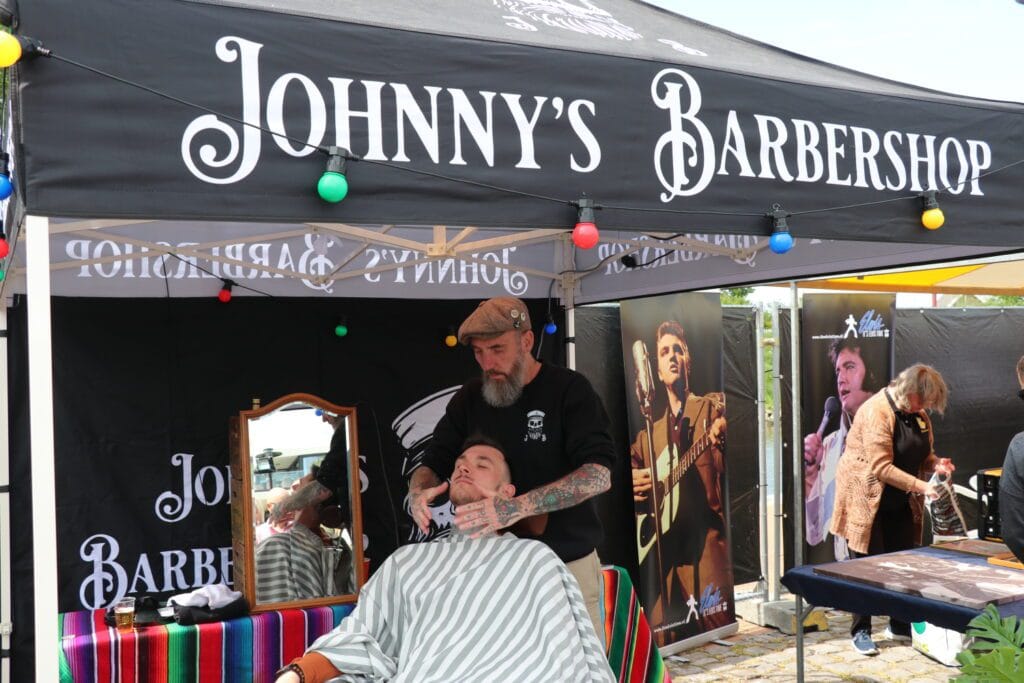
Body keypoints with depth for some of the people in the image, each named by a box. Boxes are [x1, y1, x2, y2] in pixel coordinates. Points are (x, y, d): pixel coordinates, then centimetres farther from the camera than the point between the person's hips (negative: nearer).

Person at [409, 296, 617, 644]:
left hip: (567, 564, -3)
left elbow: (598, 473, -22)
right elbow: (432, 463, 8)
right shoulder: (469, 397, 5)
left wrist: (517, 507, -36)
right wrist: (419, 492, -17)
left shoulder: (569, 389, -10)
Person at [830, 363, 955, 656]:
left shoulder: (918, 414, 4)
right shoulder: (877, 412, -22)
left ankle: (901, 625, 26)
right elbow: (881, 467, -26)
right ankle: (861, 631, 10)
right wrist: (921, 486, -29)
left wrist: (936, 464, -6)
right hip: (868, 500, -8)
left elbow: (921, 455, 16)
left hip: (900, 503, 8)